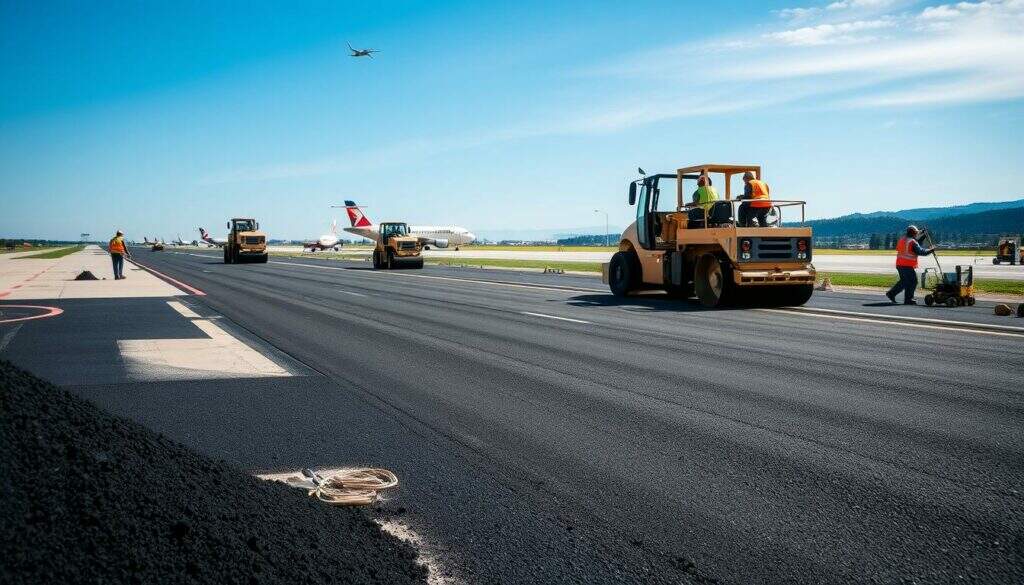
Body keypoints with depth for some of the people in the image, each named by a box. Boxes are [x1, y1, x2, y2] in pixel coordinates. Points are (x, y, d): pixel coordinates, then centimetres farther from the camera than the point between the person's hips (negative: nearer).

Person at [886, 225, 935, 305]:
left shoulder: (901, 239, 10)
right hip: (908, 266, -8)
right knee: (912, 282, 2)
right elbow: (921, 252, -15)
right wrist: (930, 250, 0)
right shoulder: (913, 242, -12)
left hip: (899, 264, 8)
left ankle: (891, 293, 16)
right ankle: (908, 299, 2)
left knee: (904, 281, 20)